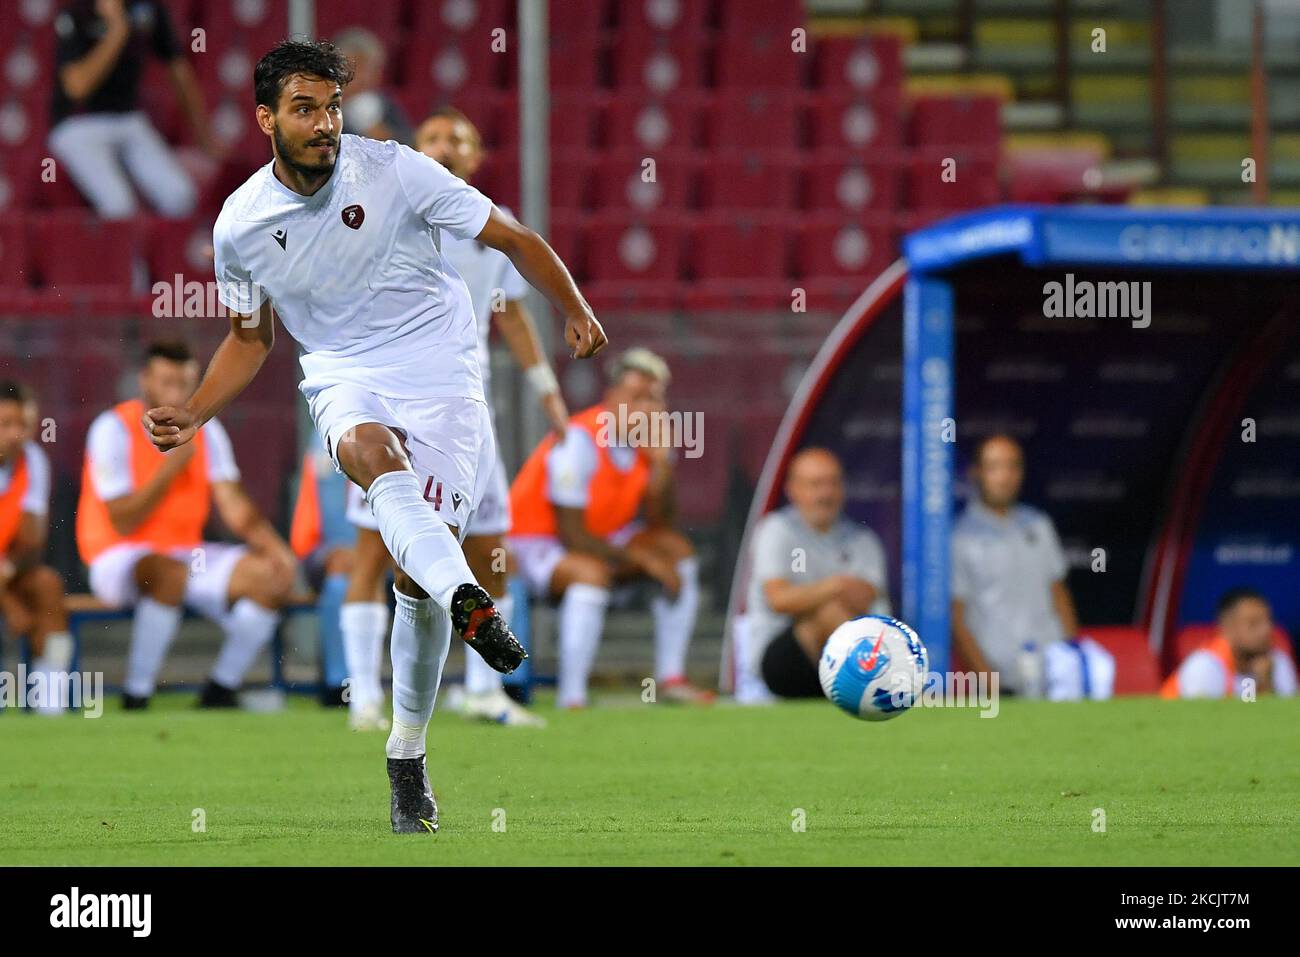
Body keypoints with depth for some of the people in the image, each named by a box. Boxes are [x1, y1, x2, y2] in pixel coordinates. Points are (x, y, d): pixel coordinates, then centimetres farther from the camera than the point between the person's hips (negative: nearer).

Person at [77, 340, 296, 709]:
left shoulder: (205, 430, 7)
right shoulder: (114, 429, -10)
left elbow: (233, 504, 2)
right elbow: (123, 522, -14)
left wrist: (275, 548, -14)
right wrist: (171, 468, -21)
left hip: (188, 553, 6)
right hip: (121, 560, -6)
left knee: (269, 575, -14)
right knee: (171, 574, -39)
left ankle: (219, 692, -3)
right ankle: (135, 699, -29)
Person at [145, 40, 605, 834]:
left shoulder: (394, 172, -8)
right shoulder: (240, 226, 1)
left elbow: (512, 237, -2)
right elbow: (251, 338, 18)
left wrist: (575, 312, -13)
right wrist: (195, 416, 5)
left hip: (442, 381, -1)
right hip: (344, 379, 1)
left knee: (416, 576, -11)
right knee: (371, 451, -38)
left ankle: (408, 761, 9)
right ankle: (468, 601, -62)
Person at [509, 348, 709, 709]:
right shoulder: (580, 440, -26)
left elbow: (658, 524, -4)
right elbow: (571, 535, -25)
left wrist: (661, 466, -20)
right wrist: (642, 560, -22)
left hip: (600, 537, 9)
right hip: (537, 541, -9)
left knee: (679, 551, 0)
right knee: (591, 572, -37)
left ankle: (669, 678, 3)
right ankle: (571, 699, -36)